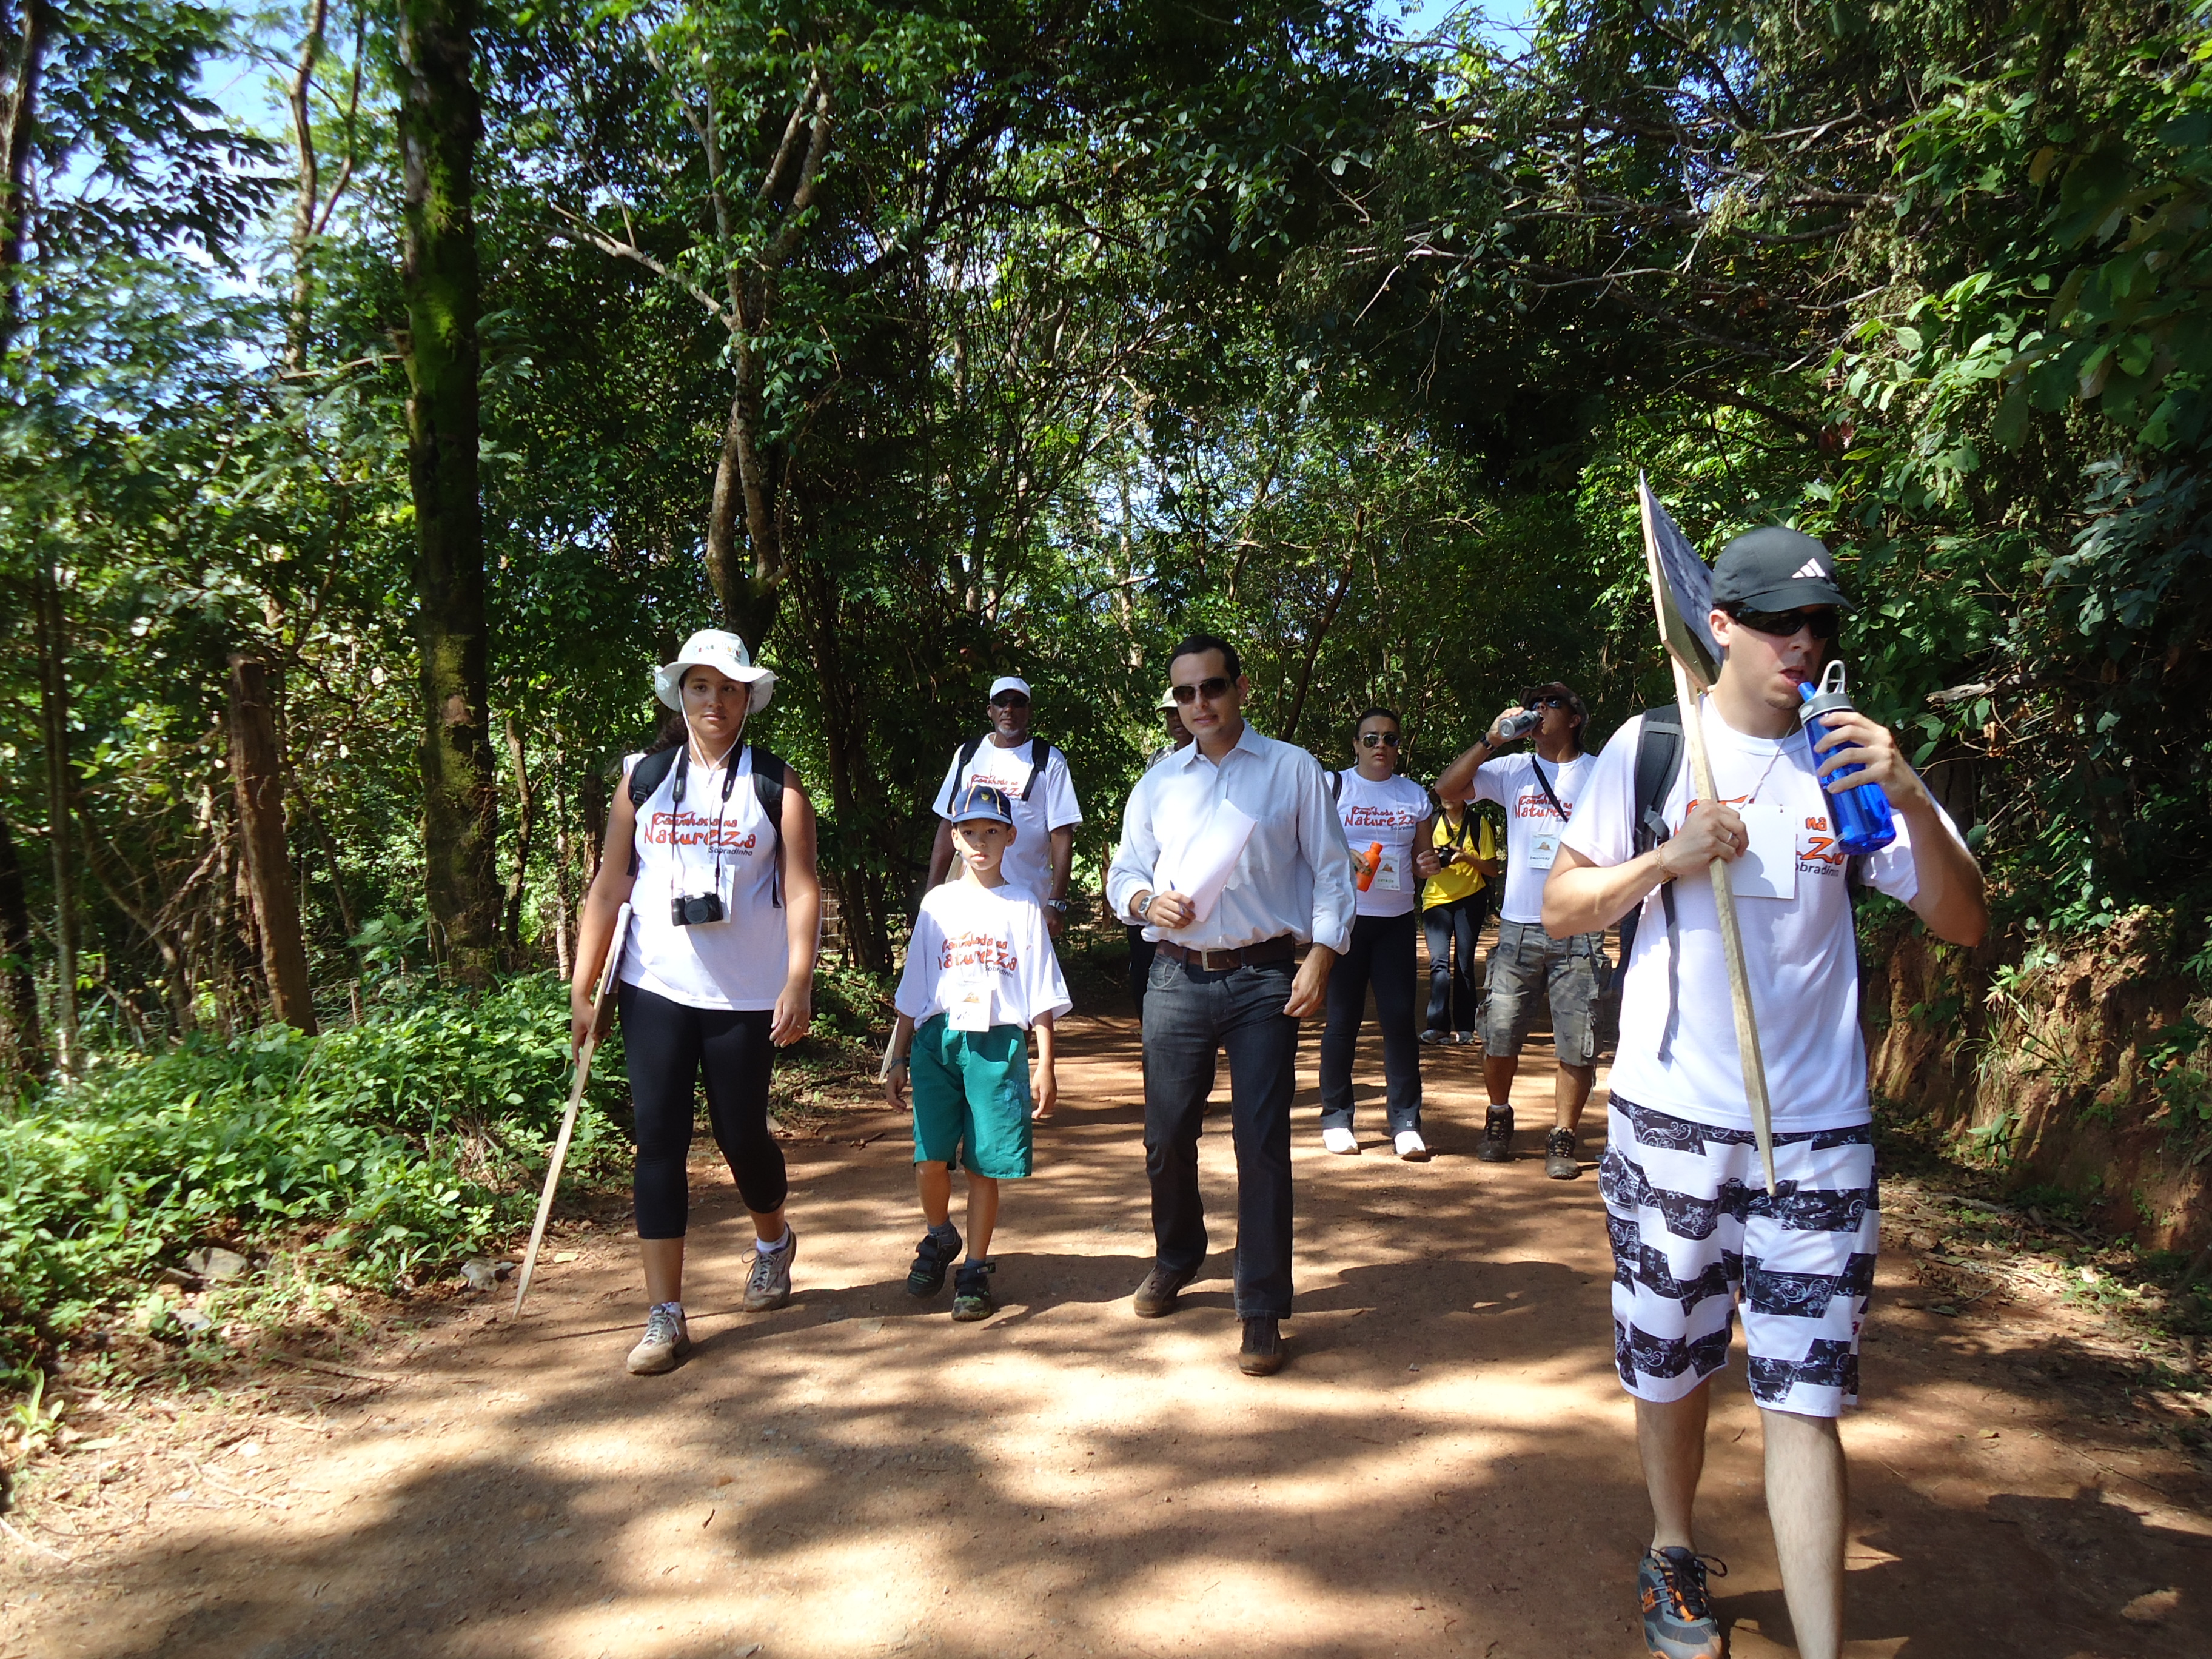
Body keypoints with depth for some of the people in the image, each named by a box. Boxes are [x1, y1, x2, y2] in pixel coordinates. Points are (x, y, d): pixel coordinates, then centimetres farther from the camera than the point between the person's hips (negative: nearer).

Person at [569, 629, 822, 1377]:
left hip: (746, 997, -2)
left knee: (741, 1133, 7)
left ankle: (774, 1240, 40)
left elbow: (801, 889, -6)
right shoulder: (643, 779, 6)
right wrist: (582, 990, 3)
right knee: (658, 1141, -1)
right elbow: (608, 888, 6)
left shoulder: (776, 785, 0)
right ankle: (664, 1316, 7)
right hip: (655, 990, 2)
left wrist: (798, 985, -16)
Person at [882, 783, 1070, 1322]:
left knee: (985, 1164, -1)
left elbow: (1042, 996, 5)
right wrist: (897, 1058, 11)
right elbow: (913, 991, 15)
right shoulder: (937, 903, 12)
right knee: (930, 1158, -5)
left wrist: (1045, 1065, 0)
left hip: (998, 1042, -1)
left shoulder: (1022, 907, 7)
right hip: (937, 1039, 1)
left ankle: (976, 1268, 16)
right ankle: (939, 1238, 24)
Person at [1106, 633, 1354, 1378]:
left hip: (1265, 979, -3)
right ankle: (1176, 1257, 37)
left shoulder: (1292, 770, 4)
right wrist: (1146, 900, -7)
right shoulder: (1158, 783, 13)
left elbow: (1331, 870, 3)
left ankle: (1262, 1310, 10)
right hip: (1177, 978, 3)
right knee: (1167, 1136, 10)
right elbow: (1123, 873, 16)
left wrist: (1321, 955, -10)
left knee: (1262, 1142, -3)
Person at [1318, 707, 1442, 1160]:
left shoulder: (1416, 796, 13)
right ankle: (1336, 1117, 13)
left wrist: (1428, 865, -3)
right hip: (1345, 917, -2)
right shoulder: (1332, 787, 3)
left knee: (1400, 1017, -3)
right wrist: (1342, 857, -18)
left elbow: (1420, 860, 19)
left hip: (1397, 921, 3)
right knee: (1343, 1018, 2)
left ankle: (1406, 1122, 3)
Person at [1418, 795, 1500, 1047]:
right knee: (1439, 960, -11)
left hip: (1470, 900, -1)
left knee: (1464, 962, 0)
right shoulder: (1432, 823, 10)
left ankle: (1465, 1028, 6)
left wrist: (1466, 857, -17)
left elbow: (1493, 870, -1)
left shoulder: (1479, 824, 1)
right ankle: (1437, 1025, -16)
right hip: (1436, 900, 2)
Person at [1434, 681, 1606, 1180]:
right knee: (1499, 1036, 3)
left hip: (1579, 932, -1)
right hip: (1519, 927, 2)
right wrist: (1490, 740, -6)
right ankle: (1499, 1119, 26)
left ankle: (1562, 1139, 13)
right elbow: (1447, 790, 0)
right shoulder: (1513, 770, 9)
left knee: (1577, 1045, -1)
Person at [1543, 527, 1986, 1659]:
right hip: (1672, 1117, 0)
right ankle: (1674, 1552, 38)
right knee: (1669, 1367, 14)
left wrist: (1912, 802, -15)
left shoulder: (1851, 758, 4)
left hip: (1818, 1131, 1)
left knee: (1804, 1396, 0)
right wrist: (1670, 858, -15)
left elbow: (1963, 925, 1)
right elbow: (1560, 910, 2)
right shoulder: (1650, 747, 0)